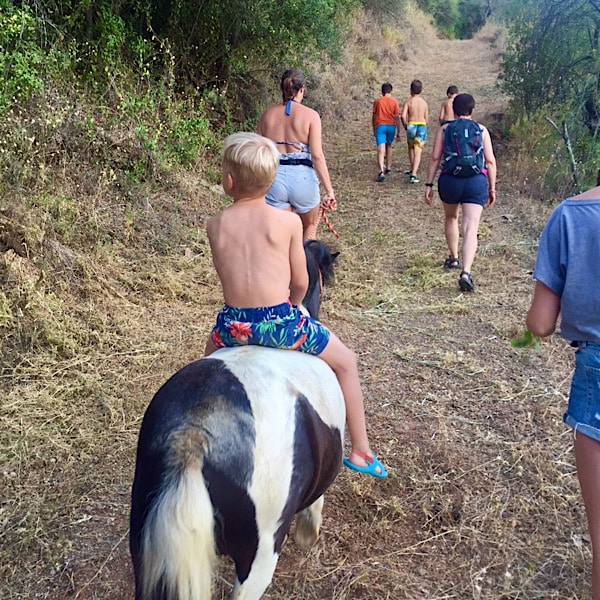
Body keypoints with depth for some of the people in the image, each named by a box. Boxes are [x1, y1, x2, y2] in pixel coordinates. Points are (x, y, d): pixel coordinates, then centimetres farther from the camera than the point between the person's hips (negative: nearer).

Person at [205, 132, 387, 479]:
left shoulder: (216, 226, 3)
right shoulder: (288, 221, -3)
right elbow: (301, 283, 2)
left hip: (233, 324, 3)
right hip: (280, 322, -3)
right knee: (346, 362, 20)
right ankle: (361, 453, 24)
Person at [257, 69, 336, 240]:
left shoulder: (268, 115, 5)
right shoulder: (310, 115, -5)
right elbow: (317, 155, -12)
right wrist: (329, 190, -11)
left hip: (274, 177, 2)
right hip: (302, 177, -2)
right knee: (310, 227, 24)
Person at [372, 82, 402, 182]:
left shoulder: (377, 101, 2)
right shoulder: (394, 102, 1)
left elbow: (374, 117, 6)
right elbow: (397, 118, -2)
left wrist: (374, 130, 19)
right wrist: (398, 132, 2)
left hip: (380, 126, -2)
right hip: (391, 126, 2)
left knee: (381, 150, -10)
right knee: (388, 146, 23)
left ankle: (382, 171, -25)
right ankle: (388, 168, 32)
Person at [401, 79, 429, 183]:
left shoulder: (408, 102, -2)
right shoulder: (424, 103, 6)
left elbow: (403, 116, -13)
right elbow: (426, 119, 8)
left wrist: (405, 126, 4)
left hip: (411, 126, -1)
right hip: (422, 126, 1)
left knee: (411, 147, 24)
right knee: (418, 151, -1)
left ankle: (413, 170, 32)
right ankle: (413, 174, -14)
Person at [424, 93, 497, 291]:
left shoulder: (444, 129, 7)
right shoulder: (482, 130, 8)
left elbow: (435, 158, 1)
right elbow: (490, 161, 5)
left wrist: (429, 184, 5)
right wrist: (492, 188, 11)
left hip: (450, 180, 1)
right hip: (476, 182, -1)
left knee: (451, 218, 28)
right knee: (471, 228, -7)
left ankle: (454, 259, 40)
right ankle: (466, 273, -22)